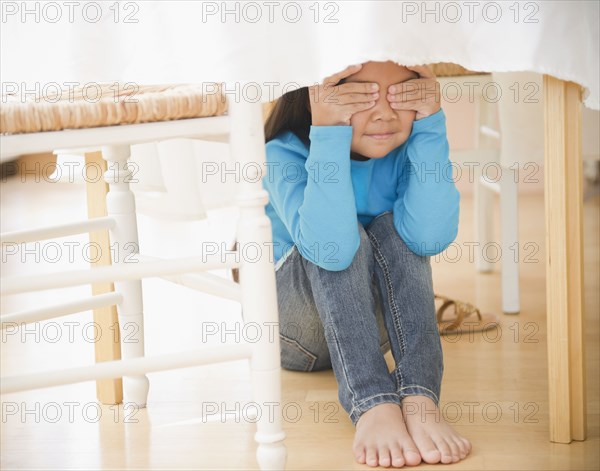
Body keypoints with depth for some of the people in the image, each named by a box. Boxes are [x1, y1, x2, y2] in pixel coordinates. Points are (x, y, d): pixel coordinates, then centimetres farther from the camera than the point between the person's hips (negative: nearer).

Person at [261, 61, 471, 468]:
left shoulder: (407, 149, -12)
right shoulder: (285, 155, -22)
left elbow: (432, 237, -33)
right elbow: (329, 248, -42)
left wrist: (430, 124, -34)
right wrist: (328, 134, -44)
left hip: (378, 322, 3)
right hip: (294, 331, -3)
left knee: (396, 231, -26)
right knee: (344, 239, -31)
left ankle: (421, 399, -41)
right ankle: (373, 405, -46)